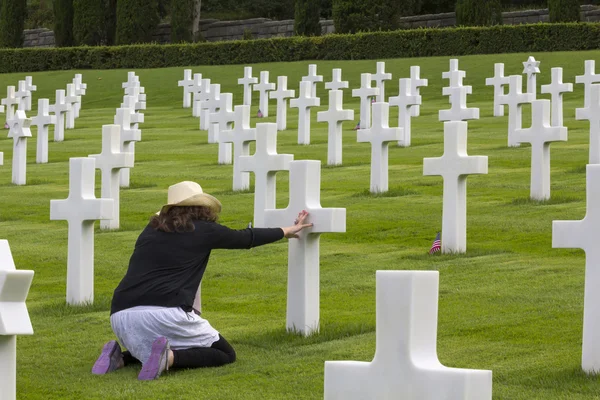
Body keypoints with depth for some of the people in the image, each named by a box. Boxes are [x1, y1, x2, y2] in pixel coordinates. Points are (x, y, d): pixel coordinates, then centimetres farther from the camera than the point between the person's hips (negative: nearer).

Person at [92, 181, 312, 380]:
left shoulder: (151, 230, 21)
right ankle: (169, 357, -15)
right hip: (165, 313, -6)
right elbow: (247, 238, 26)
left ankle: (120, 357, 2)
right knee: (226, 354, 12)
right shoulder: (204, 230, 9)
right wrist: (286, 231, 43)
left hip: (122, 315, 6)